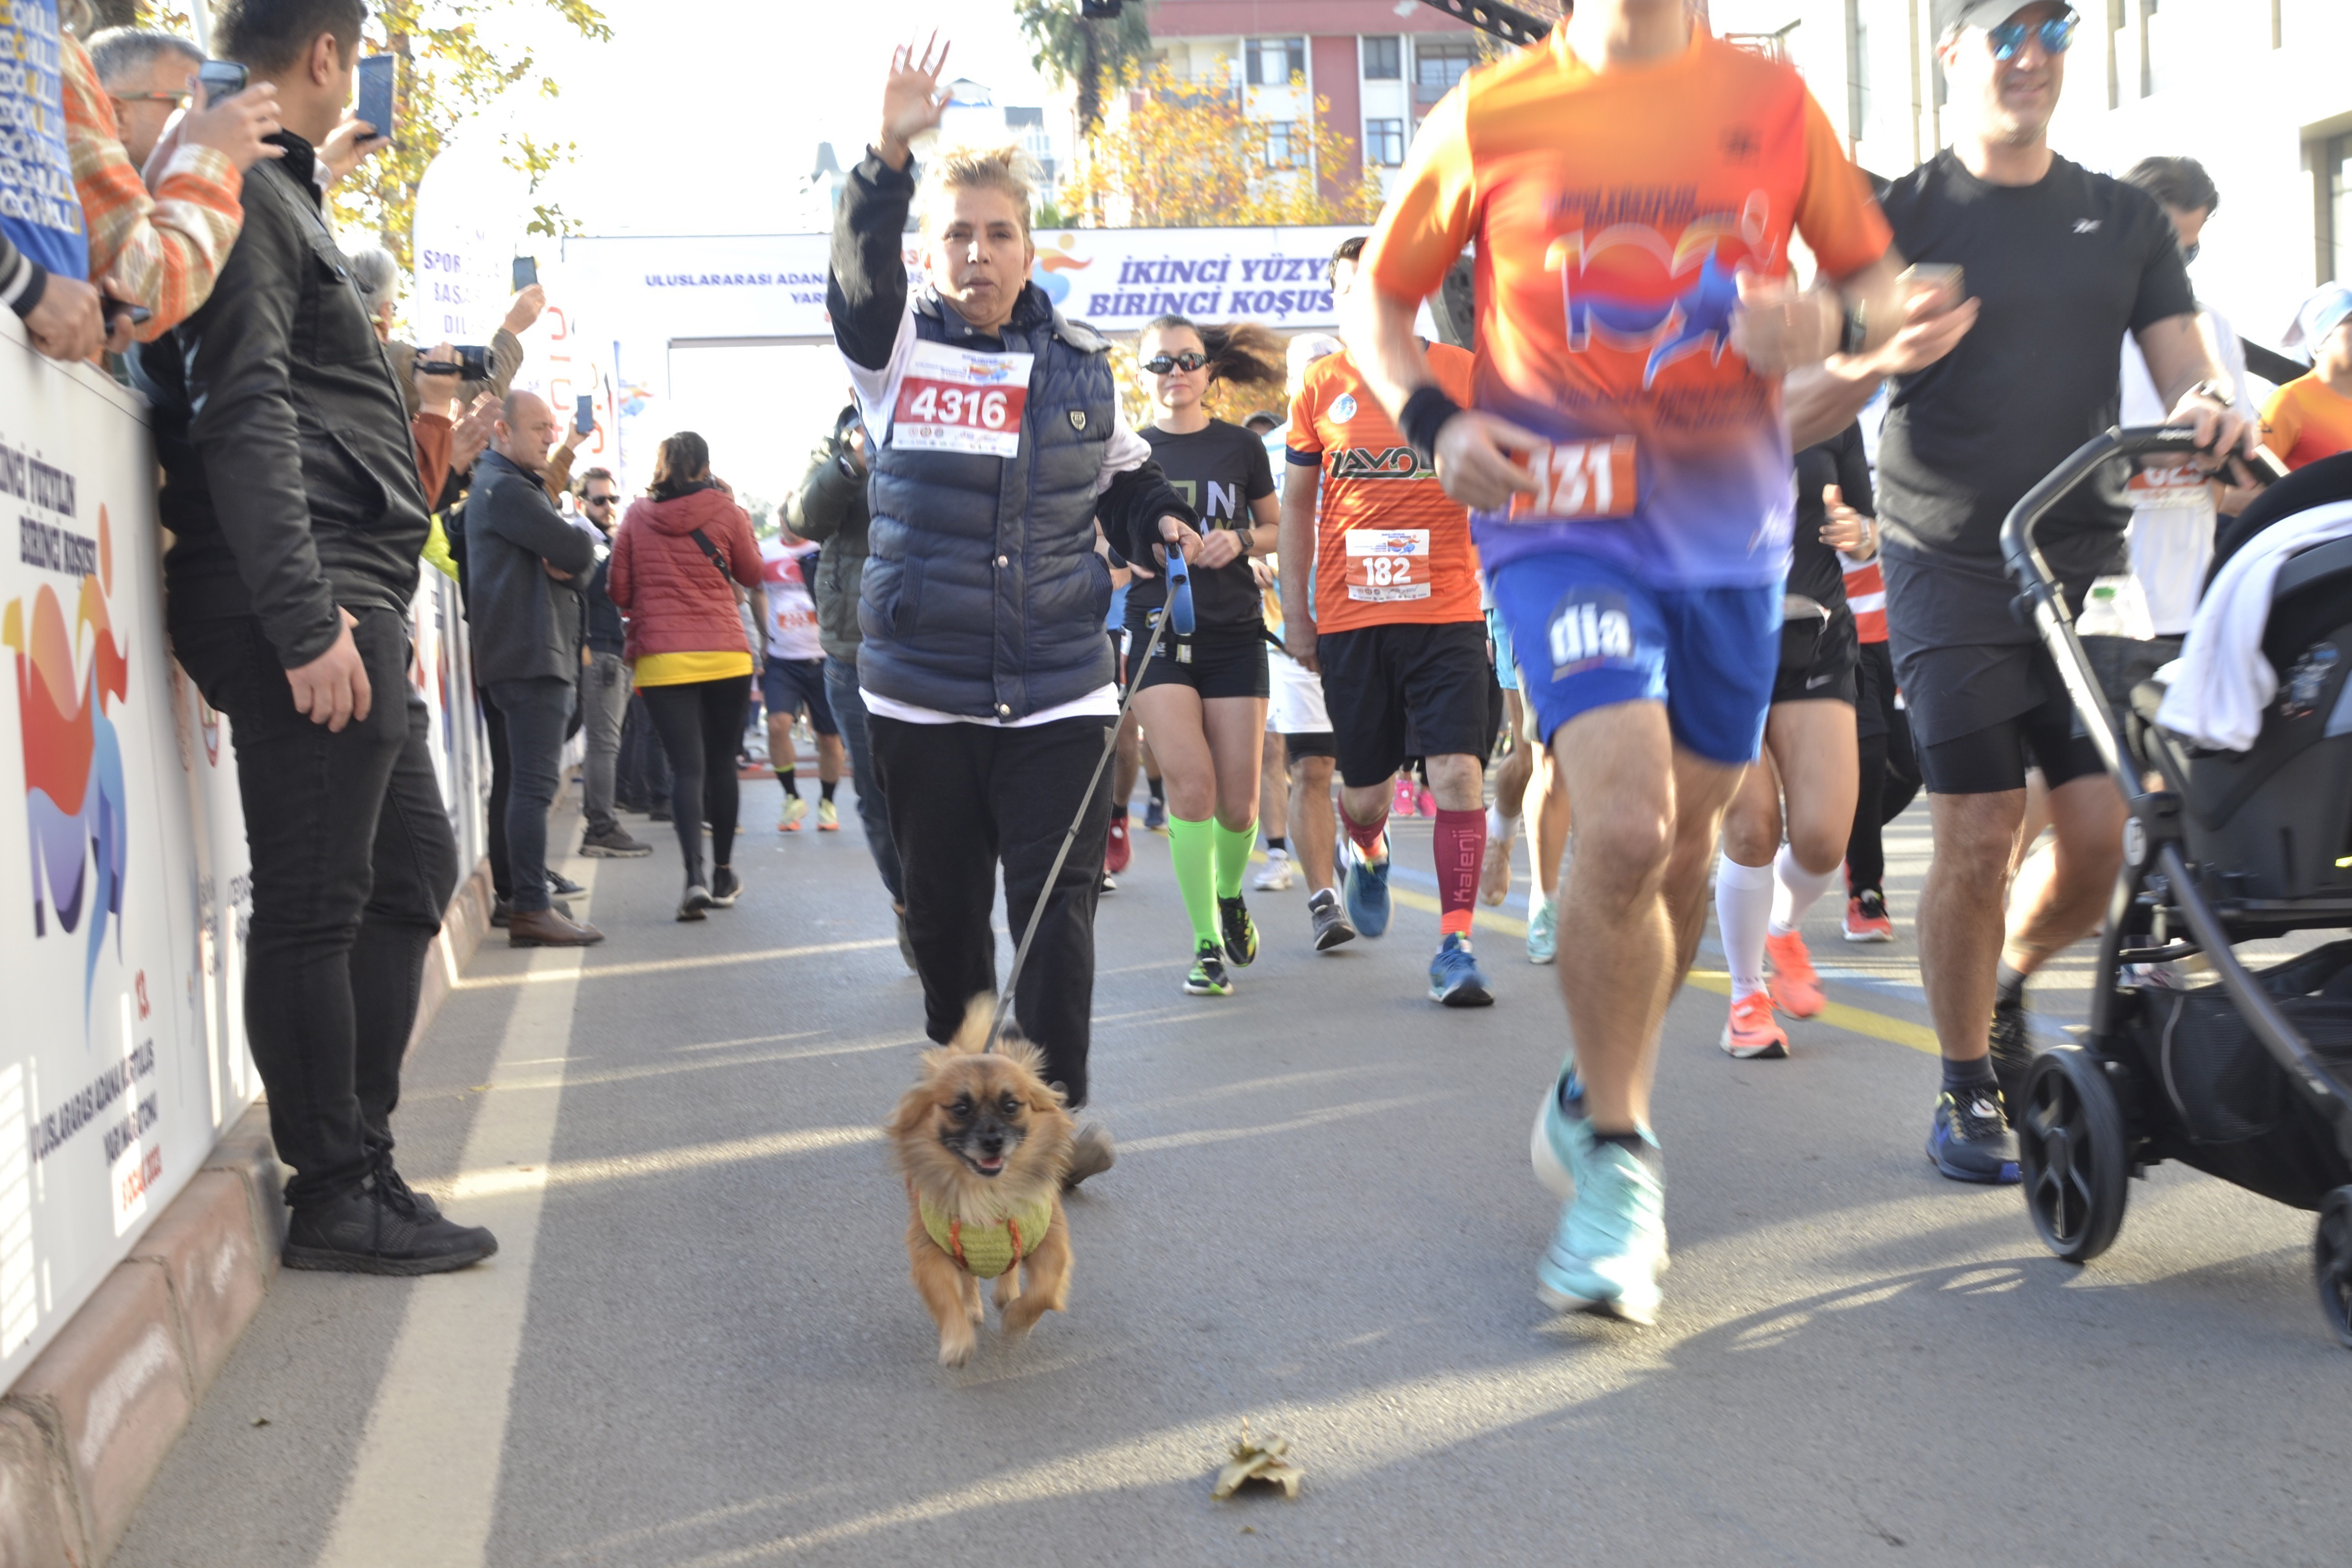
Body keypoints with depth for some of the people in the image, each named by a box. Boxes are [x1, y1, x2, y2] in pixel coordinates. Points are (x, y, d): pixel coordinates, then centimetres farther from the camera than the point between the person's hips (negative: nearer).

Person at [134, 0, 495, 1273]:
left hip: (353, 603, 11)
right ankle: (334, 1197, 4)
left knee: (411, 872, 13)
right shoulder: (244, 195, -7)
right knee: (315, 903, -5)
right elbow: (243, 418, -17)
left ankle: (360, 1162, 20)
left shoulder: (272, 193, 25)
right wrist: (306, 619, -23)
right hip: (313, 605, -11)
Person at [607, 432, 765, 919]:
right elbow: (752, 575, 12)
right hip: (725, 655, 0)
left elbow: (619, 591, 7)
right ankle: (723, 874, 22)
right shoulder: (726, 511, 0)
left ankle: (695, 878, -19)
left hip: (661, 657, 0)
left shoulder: (637, 516, 4)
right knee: (721, 762, 13)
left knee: (685, 767, -2)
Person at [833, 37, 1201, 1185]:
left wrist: (1158, 526, 1)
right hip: (921, 690, 0)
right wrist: (890, 157, -36)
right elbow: (860, 272, -20)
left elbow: (1121, 478, 23)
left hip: (1060, 689, 1)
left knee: (1057, 900, -5)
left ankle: (1056, 1108, 1)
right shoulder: (895, 349, 2)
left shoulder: (1079, 364, 9)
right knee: (944, 906, 10)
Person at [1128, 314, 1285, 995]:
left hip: (1234, 631, 1)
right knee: (1191, 783, -16)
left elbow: (1277, 529, 16)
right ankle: (1207, 943, -5)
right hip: (1158, 629, -1)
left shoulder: (1240, 447, 7)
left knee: (1238, 802, 0)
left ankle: (1230, 894, 33)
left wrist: (1241, 540, -5)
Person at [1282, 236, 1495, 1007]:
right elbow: (1296, 504, 14)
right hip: (1350, 618, 1)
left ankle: (1455, 944, -2)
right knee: (1363, 792, 9)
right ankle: (1368, 855, 46)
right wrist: (1294, 611, 10)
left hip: (1447, 612, -1)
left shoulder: (1463, 374, 3)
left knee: (1459, 774, -13)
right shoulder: (1320, 385, 7)